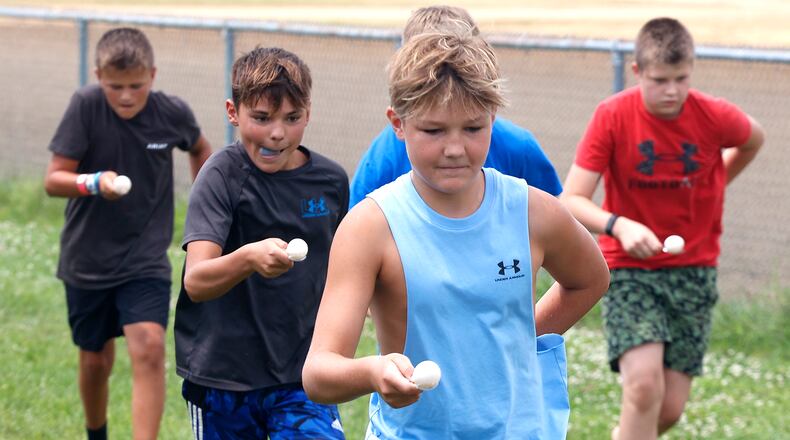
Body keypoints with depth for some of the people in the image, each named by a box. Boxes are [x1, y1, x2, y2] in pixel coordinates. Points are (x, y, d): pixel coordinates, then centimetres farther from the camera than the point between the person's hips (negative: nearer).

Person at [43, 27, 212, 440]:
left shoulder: (173, 113, -10)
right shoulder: (85, 106, -16)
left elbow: (200, 149, 15)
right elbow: (53, 180, -18)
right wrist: (95, 183, -36)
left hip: (146, 260, 0)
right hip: (87, 259, 0)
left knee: (149, 348, -19)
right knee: (95, 360, 13)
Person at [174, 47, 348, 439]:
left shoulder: (331, 181, 1)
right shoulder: (223, 174, -12)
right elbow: (196, 282, -26)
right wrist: (249, 258, -44)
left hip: (302, 375, 2)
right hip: (223, 376, -2)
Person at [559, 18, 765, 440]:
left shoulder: (716, 117, -10)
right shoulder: (612, 116, -14)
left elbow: (754, 140, 15)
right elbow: (572, 200, -18)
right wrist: (618, 225, -35)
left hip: (693, 269, 2)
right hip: (629, 268, -2)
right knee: (644, 384, -23)